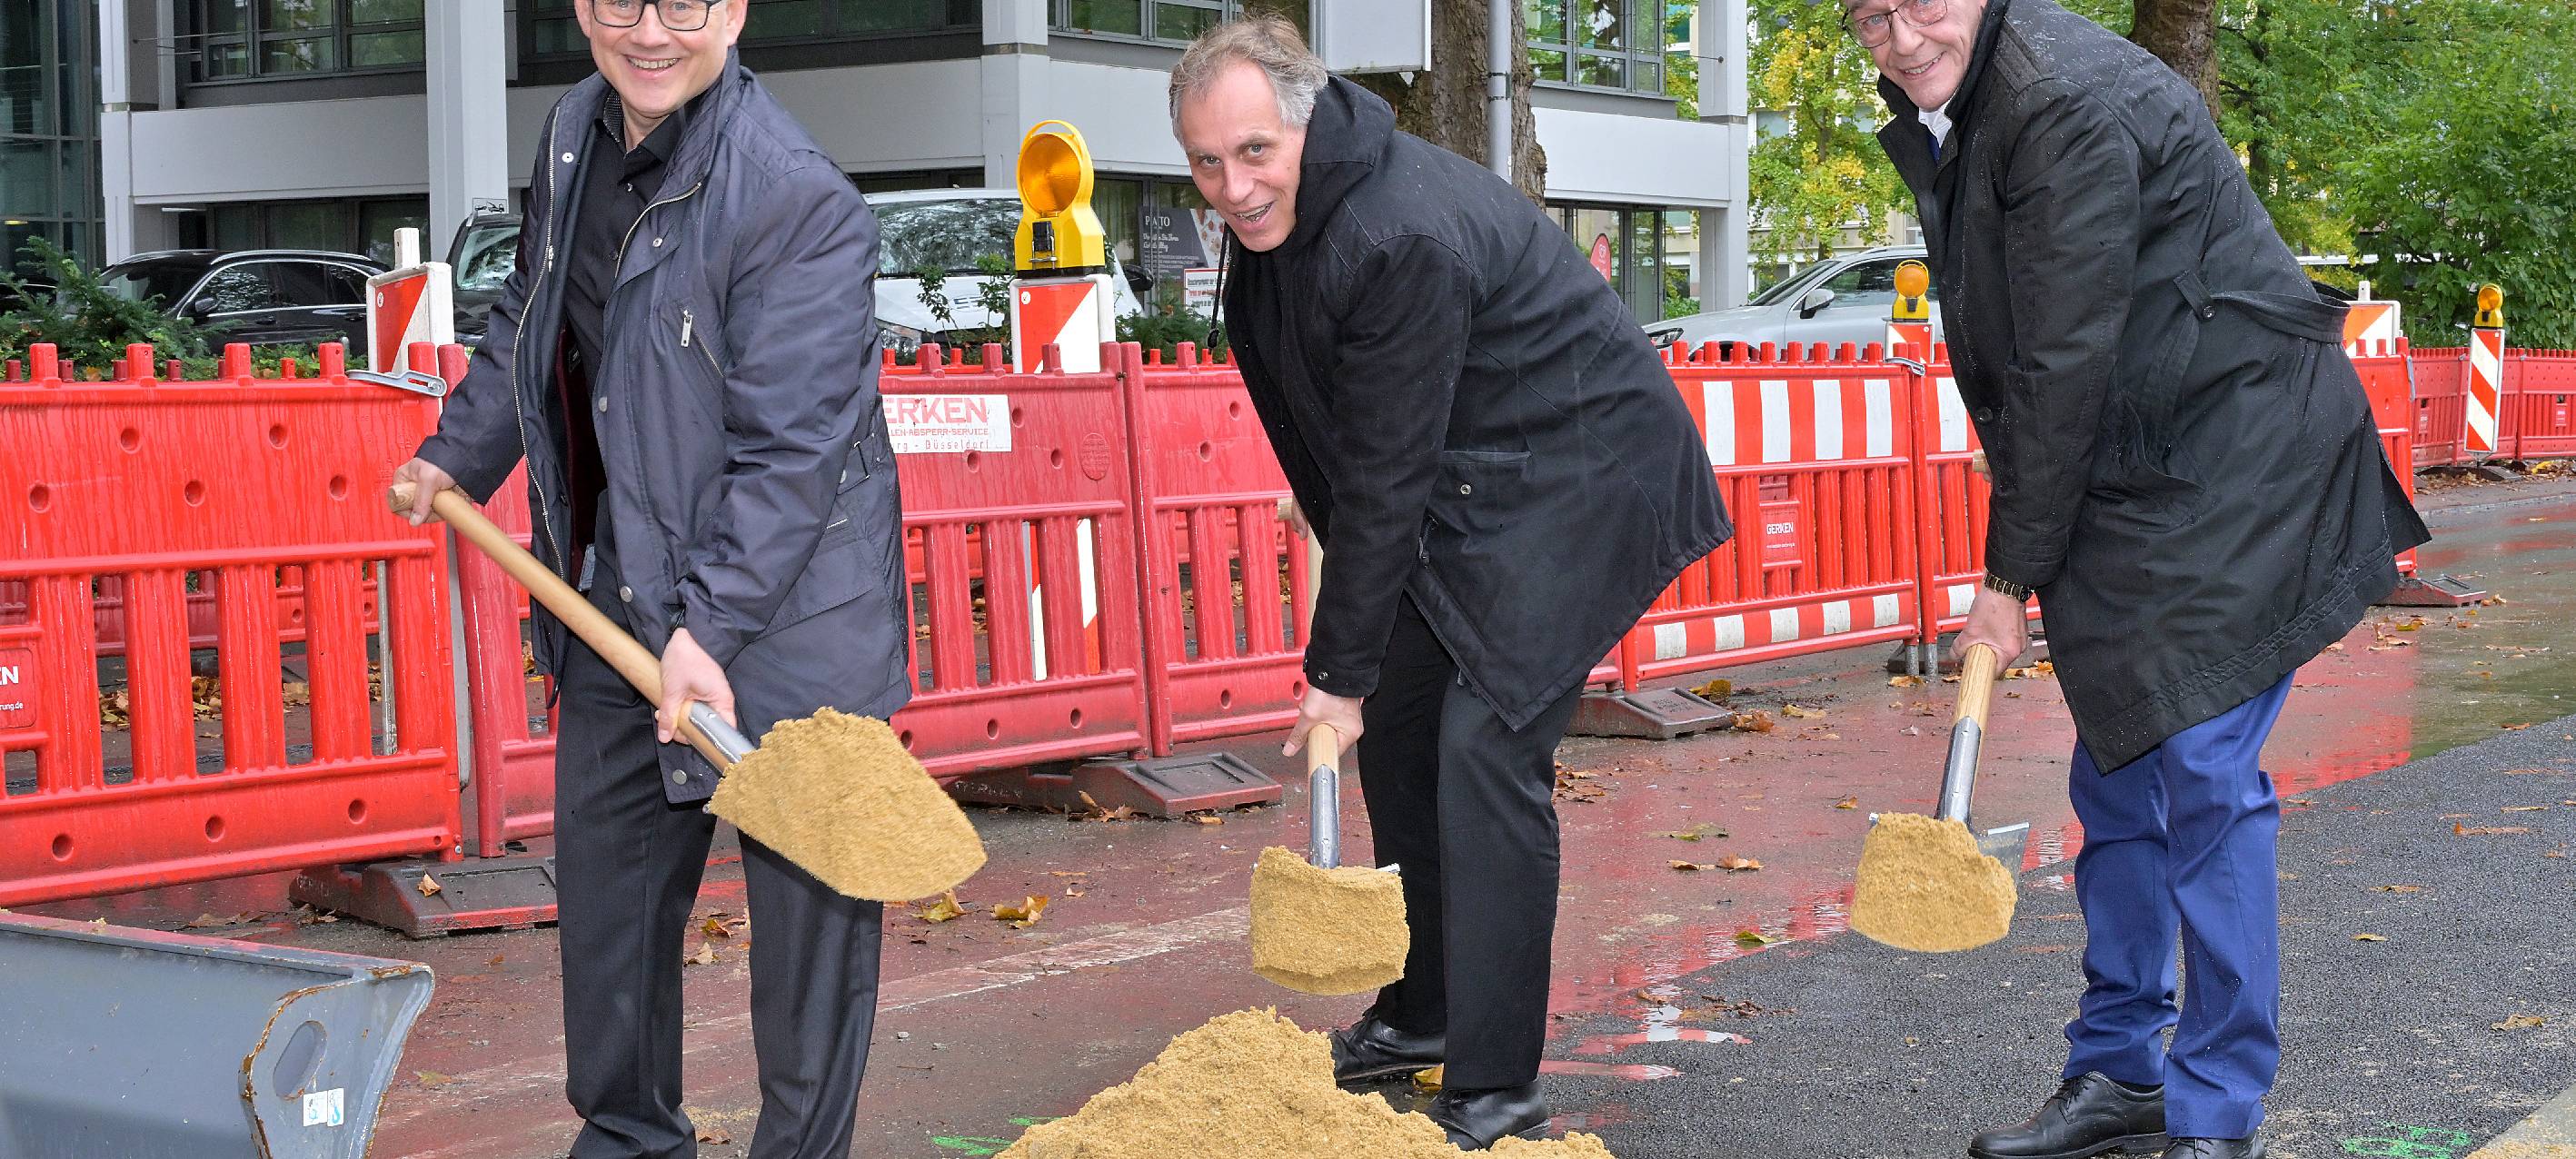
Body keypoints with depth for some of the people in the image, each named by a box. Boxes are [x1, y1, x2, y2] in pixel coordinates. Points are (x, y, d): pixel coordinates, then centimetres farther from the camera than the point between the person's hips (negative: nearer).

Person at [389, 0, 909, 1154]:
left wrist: (711, 622, -28)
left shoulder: (801, 200, -22)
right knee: (603, 870, 17)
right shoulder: (576, 133, 5)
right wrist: (458, 455, 27)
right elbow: (527, 321, 24)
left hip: (783, 605, -8)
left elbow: (788, 448, -24)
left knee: (807, 894, 1)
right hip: (619, 597, 8)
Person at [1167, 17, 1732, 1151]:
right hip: (1460, 483, 10)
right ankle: (1420, 1013, 28)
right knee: (1396, 726, 12)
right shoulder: (1273, 217, -1)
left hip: (1574, 478, -9)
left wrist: (1340, 670, -20)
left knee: (1486, 748, -16)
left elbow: (1385, 480, -26)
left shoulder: (1404, 239, -31)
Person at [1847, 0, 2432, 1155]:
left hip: (2238, 456, -9)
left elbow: (2067, 363, -21)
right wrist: (2017, 558, 7)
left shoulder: (2068, 101, -22)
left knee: (2202, 772, -11)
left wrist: (2013, 576, -14)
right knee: (2118, 779, 13)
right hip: (2131, 482, 10)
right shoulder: (1937, 120, 8)